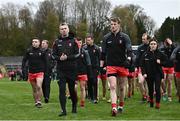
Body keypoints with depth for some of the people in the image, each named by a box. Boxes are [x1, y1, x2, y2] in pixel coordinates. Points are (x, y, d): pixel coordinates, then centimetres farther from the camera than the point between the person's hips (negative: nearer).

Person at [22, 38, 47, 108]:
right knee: (34, 89, 10)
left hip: (40, 72, -2)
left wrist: (44, 70, 3)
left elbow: (45, 62, 8)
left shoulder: (41, 52, 1)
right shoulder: (29, 51, 2)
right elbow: (24, 60, 8)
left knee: (39, 86, -20)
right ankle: (36, 102, 22)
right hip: (31, 72, 2)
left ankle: (39, 101, -8)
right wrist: (23, 69, -3)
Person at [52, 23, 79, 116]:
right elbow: (53, 55, 7)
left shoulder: (73, 41, 1)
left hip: (72, 70, -1)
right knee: (62, 89, -6)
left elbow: (77, 54, -5)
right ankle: (63, 110, -3)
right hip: (61, 70, 1)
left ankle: (74, 106, 35)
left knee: (72, 89, 11)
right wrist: (59, 58, -13)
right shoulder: (57, 42, 7)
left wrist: (67, 57, -17)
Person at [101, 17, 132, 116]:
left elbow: (129, 50, -11)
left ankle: (121, 106, 28)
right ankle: (114, 108, -21)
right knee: (112, 87, -13)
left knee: (121, 88, 11)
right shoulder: (106, 38, 7)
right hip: (111, 66, 0)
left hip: (122, 66, 0)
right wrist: (101, 66, 11)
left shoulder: (124, 37, 0)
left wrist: (128, 59, -29)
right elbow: (103, 53, 12)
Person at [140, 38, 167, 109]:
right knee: (150, 89, 12)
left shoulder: (160, 54, -2)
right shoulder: (145, 54, -2)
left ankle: (158, 103, -2)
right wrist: (144, 73, -8)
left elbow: (166, 61, 5)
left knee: (157, 89, -11)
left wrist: (160, 62, -14)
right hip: (149, 74, 1)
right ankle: (151, 100, 36)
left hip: (158, 74, -1)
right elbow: (142, 64, 0)